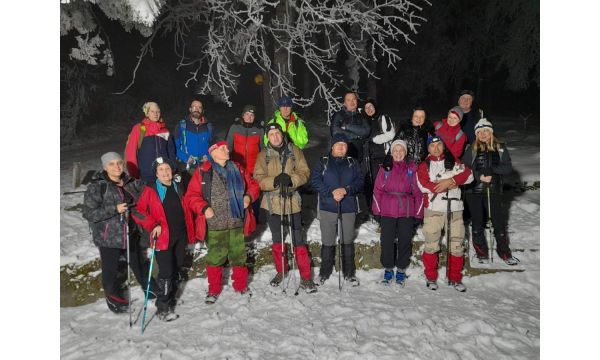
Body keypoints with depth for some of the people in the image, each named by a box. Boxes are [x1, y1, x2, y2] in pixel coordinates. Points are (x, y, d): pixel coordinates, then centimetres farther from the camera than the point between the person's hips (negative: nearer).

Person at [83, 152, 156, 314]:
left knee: (139, 264, 19)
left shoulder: (131, 182, 2)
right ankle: (113, 297, 37)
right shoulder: (97, 186, -13)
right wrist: (114, 209, -25)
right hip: (108, 238, -4)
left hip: (131, 234, 5)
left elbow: (141, 201, 19)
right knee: (111, 269, 12)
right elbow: (89, 213, -16)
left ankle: (151, 289, 40)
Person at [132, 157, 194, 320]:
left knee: (177, 271, 16)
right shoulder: (150, 190, -6)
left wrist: (190, 235, 12)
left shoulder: (178, 188, 9)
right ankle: (162, 309, 10)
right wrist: (153, 226, -19)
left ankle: (170, 300, 35)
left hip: (180, 237, 6)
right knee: (166, 273, -6)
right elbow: (138, 212, -8)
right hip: (163, 238, -5)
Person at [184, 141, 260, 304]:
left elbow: (253, 185, 16)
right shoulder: (203, 172, -3)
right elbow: (191, 195, -3)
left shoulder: (237, 169, 9)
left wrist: (249, 196, -3)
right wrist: (204, 208, -16)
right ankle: (214, 289, 26)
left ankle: (241, 285, 33)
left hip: (237, 223, 3)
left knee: (239, 256, 12)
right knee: (215, 258, 5)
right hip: (215, 225, -3)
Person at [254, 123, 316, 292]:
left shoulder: (295, 151, 0)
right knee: (277, 240, 16)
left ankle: (305, 278, 10)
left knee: (298, 240, 0)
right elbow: (258, 179, -7)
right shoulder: (264, 155, 0)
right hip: (272, 201, 2)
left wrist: (291, 179, -23)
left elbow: (305, 172, -4)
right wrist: (274, 181, -25)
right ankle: (281, 270, 34)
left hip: (292, 200, -1)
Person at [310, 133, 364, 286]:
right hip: (328, 208, -1)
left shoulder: (352, 163, 10)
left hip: (348, 208, 1)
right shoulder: (323, 162, 4)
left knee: (348, 241, 9)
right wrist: (331, 192, -17)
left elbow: (360, 181, 1)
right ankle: (325, 272, 21)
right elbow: (315, 180, -5)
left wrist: (346, 190, -16)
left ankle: (350, 272, 23)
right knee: (328, 242, 5)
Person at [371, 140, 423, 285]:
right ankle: (388, 268, 21)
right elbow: (378, 190, 4)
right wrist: (377, 208, -1)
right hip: (387, 211, 0)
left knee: (405, 240, 7)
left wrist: (418, 211, 1)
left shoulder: (412, 168, 4)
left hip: (406, 211, 0)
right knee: (387, 240, 4)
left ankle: (401, 270, 22)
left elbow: (417, 192, 5)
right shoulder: (385, 168, 4)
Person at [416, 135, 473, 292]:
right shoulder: (424, 166, 7)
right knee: (431, 245, 0)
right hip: (433, 209, -2)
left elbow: (468, 175, -1)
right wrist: (448, 185, -10)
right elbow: (424, 185, -10)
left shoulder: (453, 161, 14)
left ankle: (455, 278, 19)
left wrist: (451, 181, -15)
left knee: (456, 244, 5)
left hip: (454, 208, 2)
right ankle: (431, 278, 15)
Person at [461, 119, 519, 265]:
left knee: (499, 221, 3)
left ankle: (504, 252, 21)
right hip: (474, 191, 0)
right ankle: (481, 252, 24)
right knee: (477, 222, 9)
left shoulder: (501, 148, 5)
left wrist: (493, 169, -16)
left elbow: (508, 167, -1)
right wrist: (479, 176, -17)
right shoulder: (472, 149, 1)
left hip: (494, 191, 0)